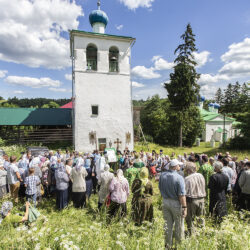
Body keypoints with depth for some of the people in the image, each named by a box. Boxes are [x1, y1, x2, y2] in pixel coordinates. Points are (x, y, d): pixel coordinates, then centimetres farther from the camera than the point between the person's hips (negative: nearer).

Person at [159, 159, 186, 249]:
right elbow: (182, 195, -20)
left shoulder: (162, 175, -6)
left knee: (167, 224, 17)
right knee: (178, 226, 14)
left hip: (165, 202, 5)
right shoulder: (179, 178, -20)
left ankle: (168, 245, 30)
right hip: (176, 203, -4)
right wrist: (184, 207, -14)